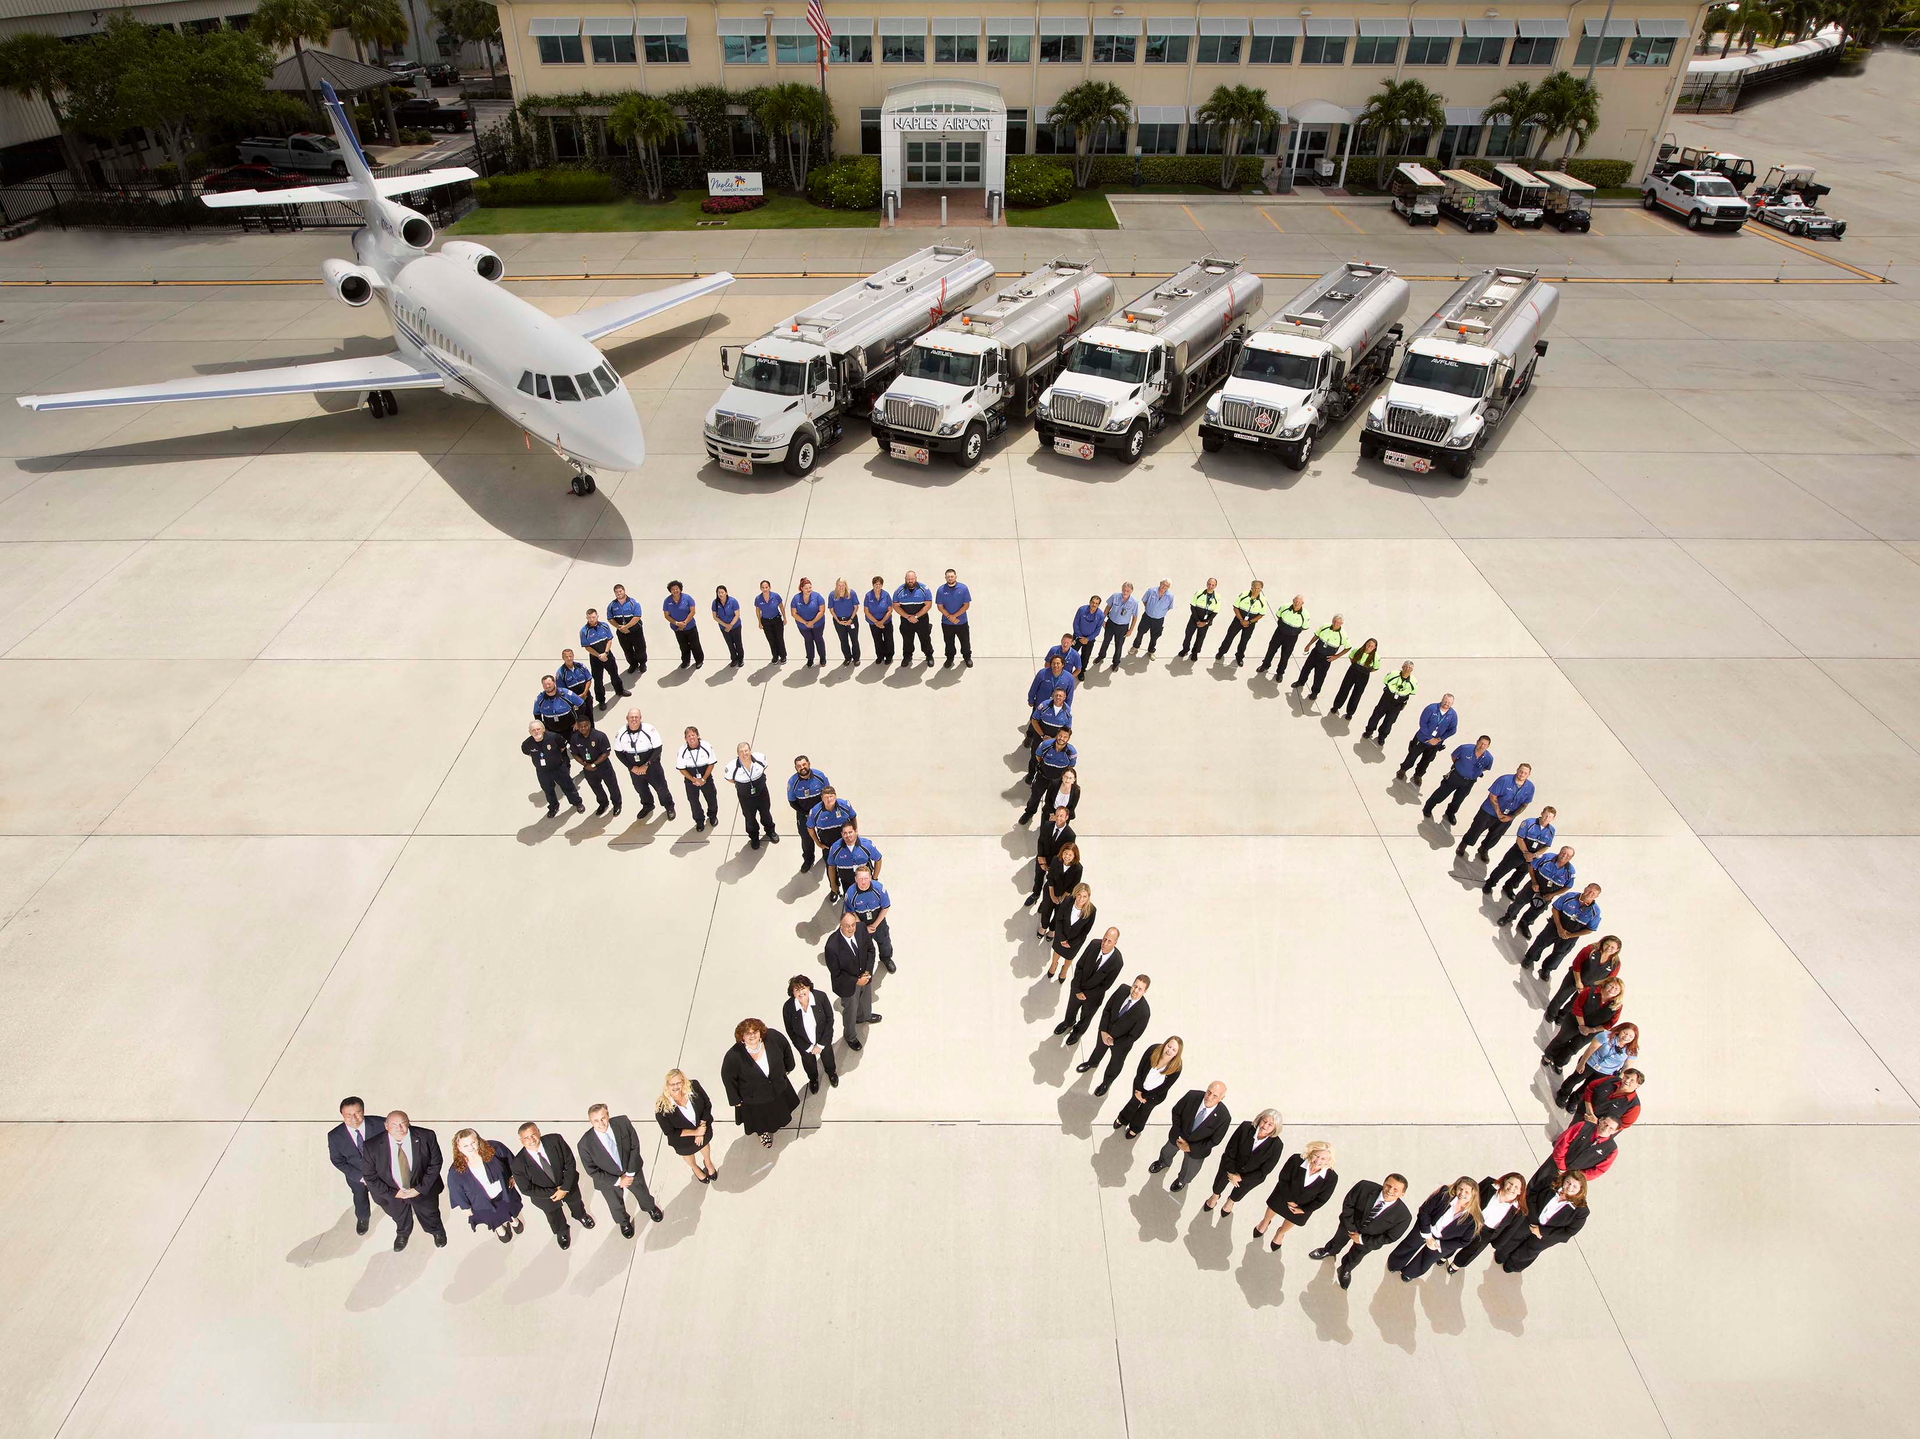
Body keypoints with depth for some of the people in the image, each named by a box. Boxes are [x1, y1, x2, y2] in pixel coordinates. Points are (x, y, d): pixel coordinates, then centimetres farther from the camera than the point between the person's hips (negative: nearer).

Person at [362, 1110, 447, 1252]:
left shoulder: (426, 1137, -29)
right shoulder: (373, 1147, -28)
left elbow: (435, 1163, -17)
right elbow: (370, 1175, -15)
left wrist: (420, 1189, -20)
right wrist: (392, 1193, -16)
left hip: (423, 1190, -1)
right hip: (393, 1193, 1)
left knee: (430, 1214, 28)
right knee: (400, 1218, 32)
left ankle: (438, 1231, 62)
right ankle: (403, 1233, 68)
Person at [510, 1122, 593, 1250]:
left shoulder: (555, 1141, -33)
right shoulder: (519, 1163, -35)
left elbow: (570, 1163, -21)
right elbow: (526, 1189, -22)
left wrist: (565, 1188, -24)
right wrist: (553, 1192, -23)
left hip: (568, 1185, 1)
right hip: (545, 1195, -1)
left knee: (575, 1203, 33)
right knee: (555, 1216, 29)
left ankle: (580, 1215, 69)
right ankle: (562, 1232, 64)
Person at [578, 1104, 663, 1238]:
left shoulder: (623, 1123, -31)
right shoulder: (585, 1144, -34)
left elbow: (635, 1146, -17)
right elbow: (592, 1171, -20)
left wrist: (630, 1173, -16)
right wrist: (618, 1181, -18)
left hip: (632, 1170, 1)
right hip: (608, 1179, -1)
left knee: (642, 1192, 29)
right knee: (616, 1205, 27)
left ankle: (650, 1208, 64)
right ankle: (624, 1222, 61)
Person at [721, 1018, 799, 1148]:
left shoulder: (773, 1037, -31)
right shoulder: (734, 1056, -38)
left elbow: (786, 1048, -8)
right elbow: (727, 1077, -20)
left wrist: (789, 1066, 7)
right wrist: (735, 1099, -9)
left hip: (779, 1087, 3)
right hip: (754, 1097, -3)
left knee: (781, 1108, 34)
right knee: (761, 1117, 28)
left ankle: (783, 1118, 70)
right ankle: (763, 1133, 63)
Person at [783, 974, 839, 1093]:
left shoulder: (820, 997, -30)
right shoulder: (788, 1007, -30)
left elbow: (830, 1020, -17)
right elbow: (791, 1031, -15)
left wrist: (821, 1044, -15)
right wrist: (808, 1048, -12)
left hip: (824, 1039, 0)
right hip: (805, 1044, 0)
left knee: (827, 1056, 30)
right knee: (809, 1062, 29)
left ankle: (831, 1072, 65)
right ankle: (813, 1079, 63)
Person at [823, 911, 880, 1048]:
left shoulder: (861, 930, -24)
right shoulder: (832, 946, -38)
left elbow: (870, 949, -7)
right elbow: (836, 973, -25)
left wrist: (867, 972, -17)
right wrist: (856, 981, -24)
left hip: (865, 976, 5)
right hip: (848, 983, -5)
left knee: (866, 999, 35)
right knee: (850, 1010, 22)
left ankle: (864, 1016, 68)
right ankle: (851, 1036, 51)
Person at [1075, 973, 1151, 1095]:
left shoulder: (1144, 1012, -37)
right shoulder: (1122, 991, -27)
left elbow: (1133, 1036, -25)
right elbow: (1107, 1010, -12)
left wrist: (1114, 1042, -19)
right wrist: (1103, 1031, -18)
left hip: (1121, 1042, -3)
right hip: (1105, 1032, 3)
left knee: (1116, 1063, 26)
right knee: (1099, 1048, 34)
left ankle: (1107, 1082, 56)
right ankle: (1092, 1062, 68)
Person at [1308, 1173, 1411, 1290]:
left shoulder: (1404, 1216, -36)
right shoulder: (1364, 1187, -37)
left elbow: (1389, 1237, -21)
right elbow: (1347, 1205, -20)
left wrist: (1362, 1239, -18)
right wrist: (1351, 1228, -18)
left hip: (1368, 1240, 0)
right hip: (1350, 1225, 0)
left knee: (1355, 1257, 28)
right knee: (1338, 1241, 31)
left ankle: (1346, 1269, 61)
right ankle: (1329, 1251, 65)